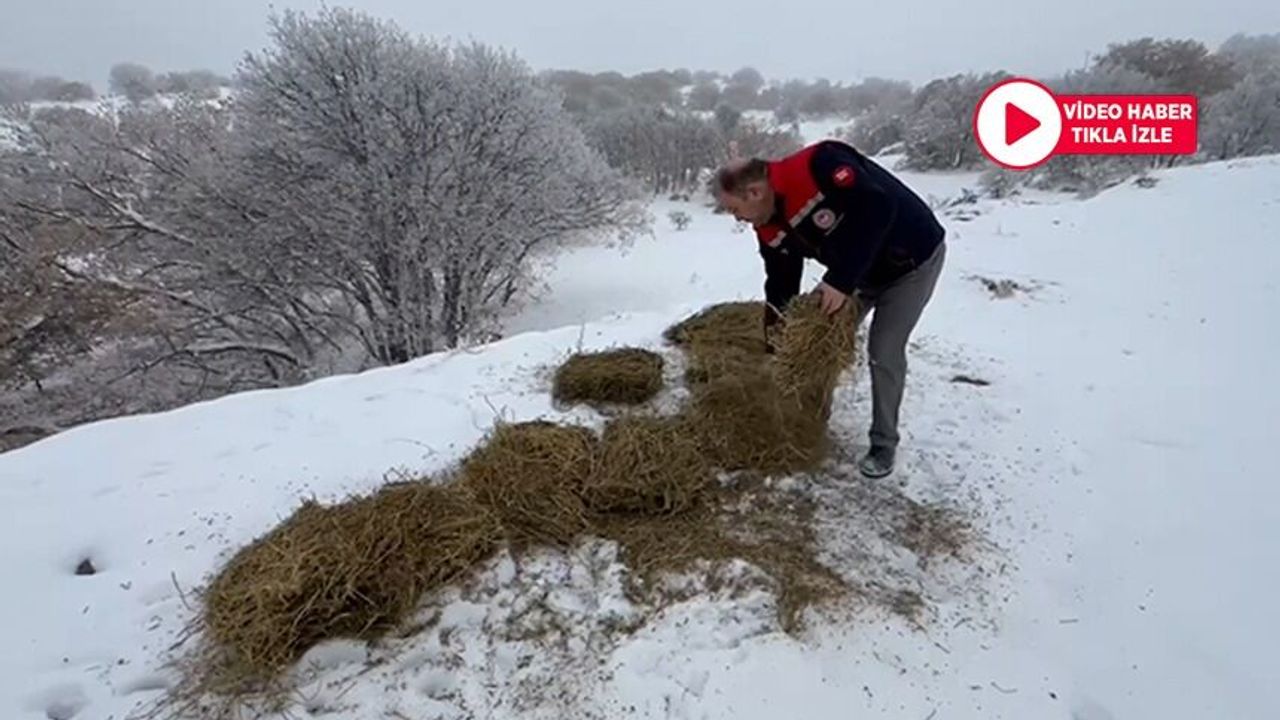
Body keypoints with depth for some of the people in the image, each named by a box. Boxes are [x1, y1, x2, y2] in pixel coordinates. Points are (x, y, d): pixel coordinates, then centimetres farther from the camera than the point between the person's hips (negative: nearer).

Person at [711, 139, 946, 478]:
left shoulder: (817, 166, -33)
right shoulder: (772, 230, -8)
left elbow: (878, 207, -38)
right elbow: (781, 284, 0)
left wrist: (841, 281, -36)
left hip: (914, 258, -7)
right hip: (864, 271, 7)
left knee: (884, 354, -8)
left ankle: (884, 445, 11)